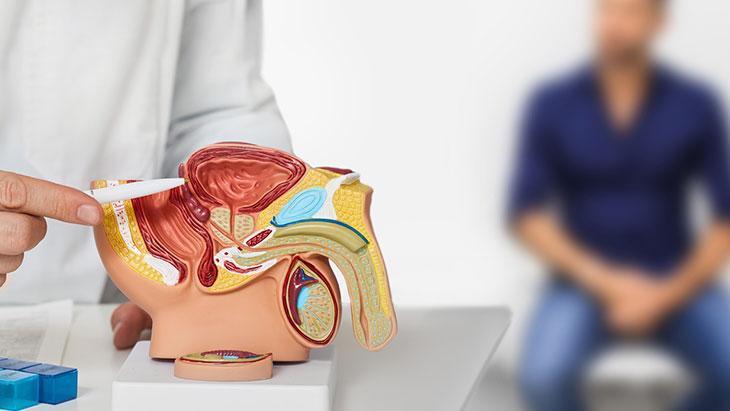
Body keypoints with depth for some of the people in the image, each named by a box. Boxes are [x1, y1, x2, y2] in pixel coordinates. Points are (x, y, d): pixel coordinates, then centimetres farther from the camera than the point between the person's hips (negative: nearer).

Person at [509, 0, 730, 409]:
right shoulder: (551, 104, -4)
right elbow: (527, 215, -5)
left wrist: (666, 295, -15)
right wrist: (604, 282, -15)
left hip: (677, 284, 1)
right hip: (584, 285, -1)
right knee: (544, 377, -30)